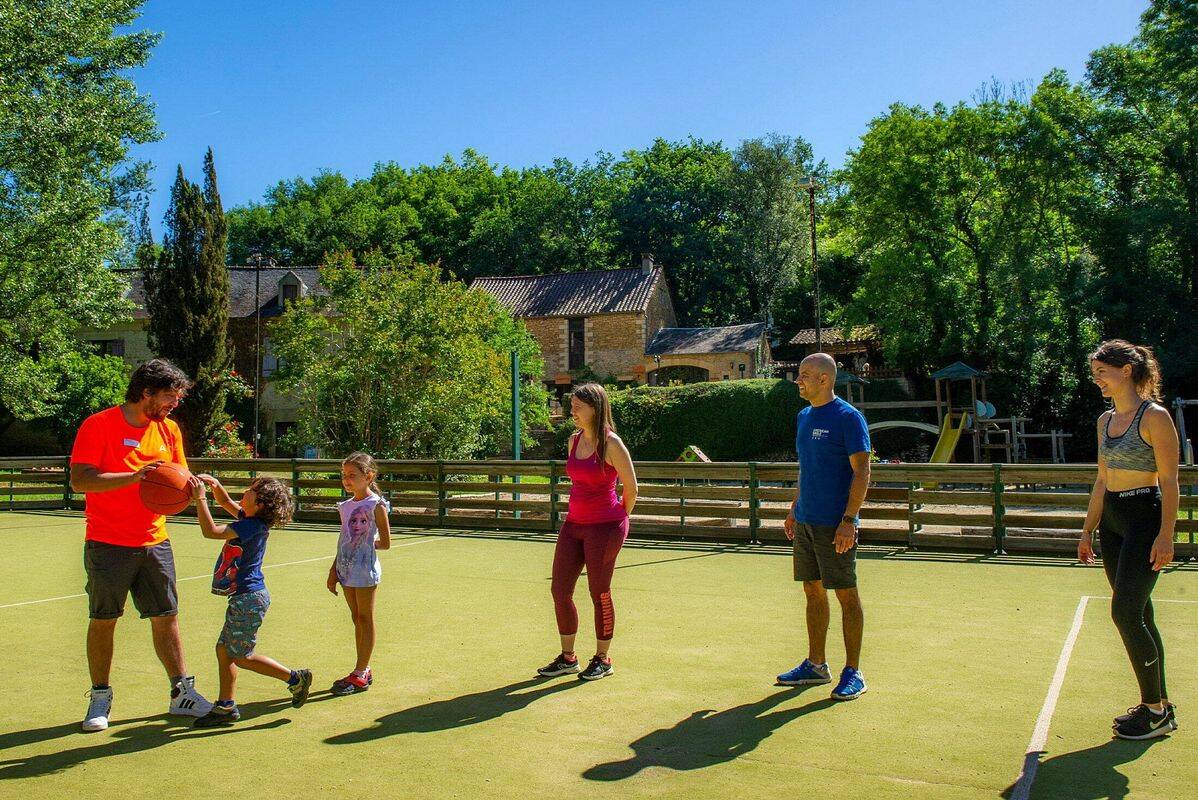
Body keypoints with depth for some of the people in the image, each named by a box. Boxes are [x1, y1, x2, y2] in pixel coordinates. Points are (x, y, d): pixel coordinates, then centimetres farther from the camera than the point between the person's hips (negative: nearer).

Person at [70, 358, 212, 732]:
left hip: (155, 543, 5)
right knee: (103, 620, 5)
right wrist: (133, 476, -27)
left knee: (166, 616, 7)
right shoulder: (98, 425, -8)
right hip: (107, 544, -4)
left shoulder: (169, 429, 9)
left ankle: (182, 693, 14)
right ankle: (100, 698, 19)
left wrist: (189, 485, -9)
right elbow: (79, 479, -16)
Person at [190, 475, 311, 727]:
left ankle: (295, 678, 11)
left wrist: (200, 498, -23)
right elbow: (226, 502, 21)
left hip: (249, 598, -10)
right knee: (223, 649, 13)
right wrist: (215, 486, 2)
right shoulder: (250, 519, 6)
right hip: (244, 597, 10)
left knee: (241, 656, 2)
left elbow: (211, 531, -28)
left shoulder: (253, 526, -21)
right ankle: (225, 707, 21)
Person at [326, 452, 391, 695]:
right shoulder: (346, 506, 10)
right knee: (357, 619, 13)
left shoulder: (376, 505, -11)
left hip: (365, 570, -7)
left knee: (365, 620, 2)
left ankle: (360, 674, 8)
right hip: (347, 569, 7)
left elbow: (385, 543, -10)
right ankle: (363, 671, 23)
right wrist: (333, 571, 14)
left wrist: (364, 543, 1)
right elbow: (343, 542, 15)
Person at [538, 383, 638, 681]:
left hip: (605, 527, -7)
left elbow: (631, 487, -7)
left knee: (599, 594, 3)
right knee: (560, 590, 6)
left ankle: (602, 660, 20)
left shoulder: (611, 444, -13)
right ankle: (567, 658, 20)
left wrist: (619, 519, 6)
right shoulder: (574, 441, 7)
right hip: (574, 524, 7)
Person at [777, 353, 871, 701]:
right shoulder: (804, 416, 14)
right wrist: (794, 509, 19)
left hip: (835, 525, -8)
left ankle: (853, 673, 10)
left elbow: (861, 472, -14)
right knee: (813, 591, 13)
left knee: (846, 594, 0)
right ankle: (816, 665, 23)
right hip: (805, 522, 8)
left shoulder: (848, 417, -11)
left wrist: (848, 520, -20)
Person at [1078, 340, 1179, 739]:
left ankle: (1155, 711, 3)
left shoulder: (1154, 416, -10)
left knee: (1125, 612, -10)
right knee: (1138, 616, 11)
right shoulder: (1106, 420, 12)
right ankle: (1159, 705, 21)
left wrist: (1165, 536, -17)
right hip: (1111, 520, 8)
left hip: (1144, 519, -8)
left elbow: (1169, 482, -12)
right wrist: (1088, 530, 16)